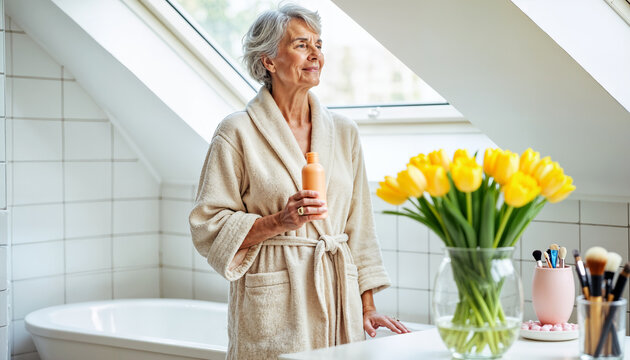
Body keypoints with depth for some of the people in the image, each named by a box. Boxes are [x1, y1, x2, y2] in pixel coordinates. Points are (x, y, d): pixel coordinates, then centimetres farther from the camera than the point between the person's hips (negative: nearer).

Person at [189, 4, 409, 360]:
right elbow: (208, 226, -6)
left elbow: (358, 227, 12)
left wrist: (367, 307, 9)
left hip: (339, 294, 4)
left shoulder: (343, 131, 10)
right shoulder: (238, 132, -4)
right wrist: (278, 221, -18)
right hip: (273, 304, -4)